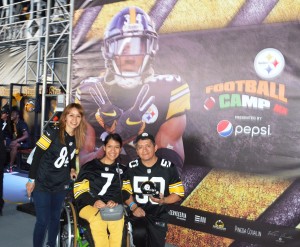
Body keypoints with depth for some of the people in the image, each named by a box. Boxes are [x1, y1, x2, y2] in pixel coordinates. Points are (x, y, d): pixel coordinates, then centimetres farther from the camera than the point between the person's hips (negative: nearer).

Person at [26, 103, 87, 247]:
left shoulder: (77, 138, 1)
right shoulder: (52, 132, -16)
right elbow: (37, 155, -13)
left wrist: (72, 169, 0)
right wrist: (31, 179, -12)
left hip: (61, 186, 5)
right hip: (42, 184, -5)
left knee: (55, 218, 15)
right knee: (43, 220, -2)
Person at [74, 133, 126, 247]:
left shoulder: (122, 169, 19)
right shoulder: (90, 166, 10)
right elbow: (79, 190, 2)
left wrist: (115, 201, -13)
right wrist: (94, 201, -16)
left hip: (112, 206, 2)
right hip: (89, 205, -1)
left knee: (118, 220, -35)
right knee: (99, 220, -37)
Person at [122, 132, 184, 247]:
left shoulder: (168, 167, -7)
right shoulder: (132, 167, 2)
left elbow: (179, 194, -3)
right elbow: (125, 191, 8)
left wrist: (163, 200, -20)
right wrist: (133, 206, -9)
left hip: (158, 214, 0)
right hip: (138, 211, 0)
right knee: (139, 233, -27)